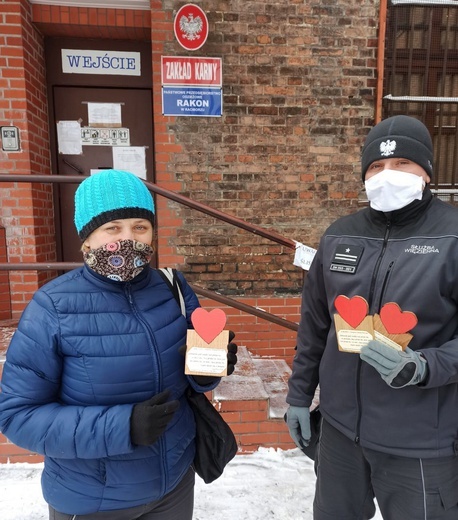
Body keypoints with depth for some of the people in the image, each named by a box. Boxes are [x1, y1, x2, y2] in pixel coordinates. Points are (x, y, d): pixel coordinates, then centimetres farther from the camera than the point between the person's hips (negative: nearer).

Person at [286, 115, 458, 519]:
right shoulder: (340, 236, 0)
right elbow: (314, 324, 6)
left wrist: (422, 368, -28)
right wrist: (299, 394, 9)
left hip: (420, 440, -3)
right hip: (341, 424, 4)